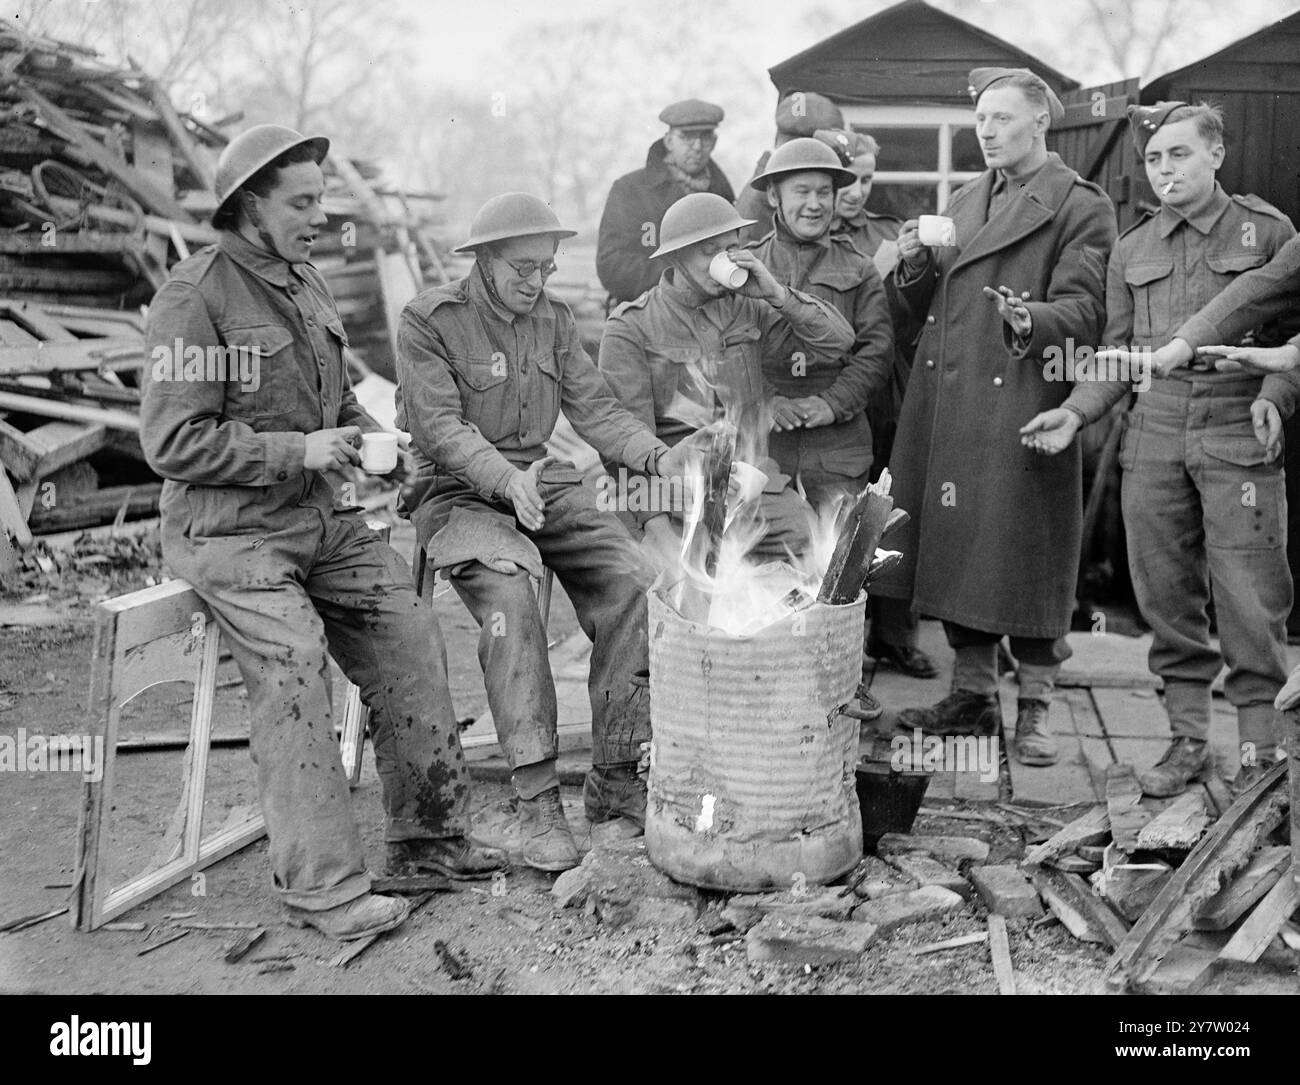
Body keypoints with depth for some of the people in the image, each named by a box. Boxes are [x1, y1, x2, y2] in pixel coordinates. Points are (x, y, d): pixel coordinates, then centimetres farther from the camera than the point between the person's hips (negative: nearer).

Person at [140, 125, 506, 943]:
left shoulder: (305, 282, 14)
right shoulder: (196, 296, -12)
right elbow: (173, 442, -17)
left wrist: (368, 437, 4)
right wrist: (296, 452, -21)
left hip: (321, 517, 8)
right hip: (229, 530, -8)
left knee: (409, 632, -1)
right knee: (295, 669, -20)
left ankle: (428, 832, 13)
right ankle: (323, 885, -12)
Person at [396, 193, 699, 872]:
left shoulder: (552, 320, 13)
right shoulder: (429, 322, -5)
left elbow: (593, 409, 7)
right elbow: (440, 428, -14)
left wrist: (657, 455, -11)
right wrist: (506, 478, -31)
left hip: (542, 482, 5)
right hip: (457, 492, -5)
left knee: (630, 582, -18)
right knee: (508, 600, -32)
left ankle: (615, 779, -11)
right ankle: (537, 801, -29)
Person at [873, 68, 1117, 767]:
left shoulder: (1081, 206, 0)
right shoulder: (964, 201, 20)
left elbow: (1084, 309, -9)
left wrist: (1031, 320, -29)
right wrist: (915, 267, 1)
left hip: (1022, 404, -6)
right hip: (946, 405, 6)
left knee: (1024, 553, -4)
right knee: (955, 547, 9)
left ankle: (1034, 711, 8)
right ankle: (972, 696, 21)